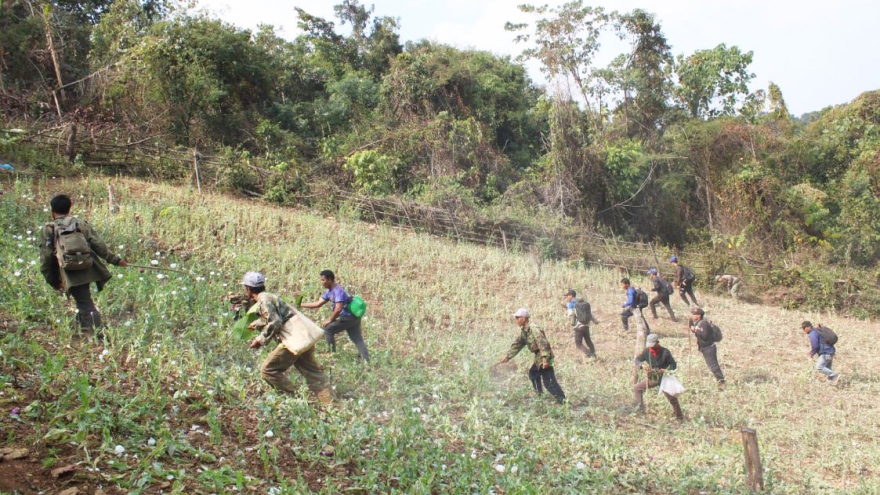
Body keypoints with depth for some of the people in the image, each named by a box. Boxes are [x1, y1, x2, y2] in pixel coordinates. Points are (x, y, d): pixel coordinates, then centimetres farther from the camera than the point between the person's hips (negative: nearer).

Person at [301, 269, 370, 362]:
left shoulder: (338, 291, -18)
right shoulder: (329, 291, 11)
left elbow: (338, 309, -26)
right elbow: (317, 304, 15)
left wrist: (330, 320, -13)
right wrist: (300, 304, 12)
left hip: (348, 317, -10)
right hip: (353, 317, 10)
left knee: (328, 329, -3)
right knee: (358, 340, 4)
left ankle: (333, 354, 4)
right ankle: (367, 361, -1)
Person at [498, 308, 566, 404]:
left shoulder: (534, 330, -22)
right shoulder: (524, 331, 9)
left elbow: (543, 345, -28)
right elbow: (517, 345, 17)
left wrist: (545, 359, -35)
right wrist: (508, 356, 15)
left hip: (544, 358, -10)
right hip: (538, 358, 10)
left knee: (549, 382, -14)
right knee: (533, 374, 28)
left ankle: (562, 400, -14)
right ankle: (539, 394, 44)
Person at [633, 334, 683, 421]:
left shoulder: (665, 352, -16)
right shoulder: (647, 351, -8)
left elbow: (673, 365, -11)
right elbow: (637, 360, -5)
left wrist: (666, 370, -31)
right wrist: (642, 365, -29)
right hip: (651, 378, 4)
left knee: (672, 398, -6)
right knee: (636, 388, 2)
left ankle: (680, 417, 9)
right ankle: (640, 409, 6)